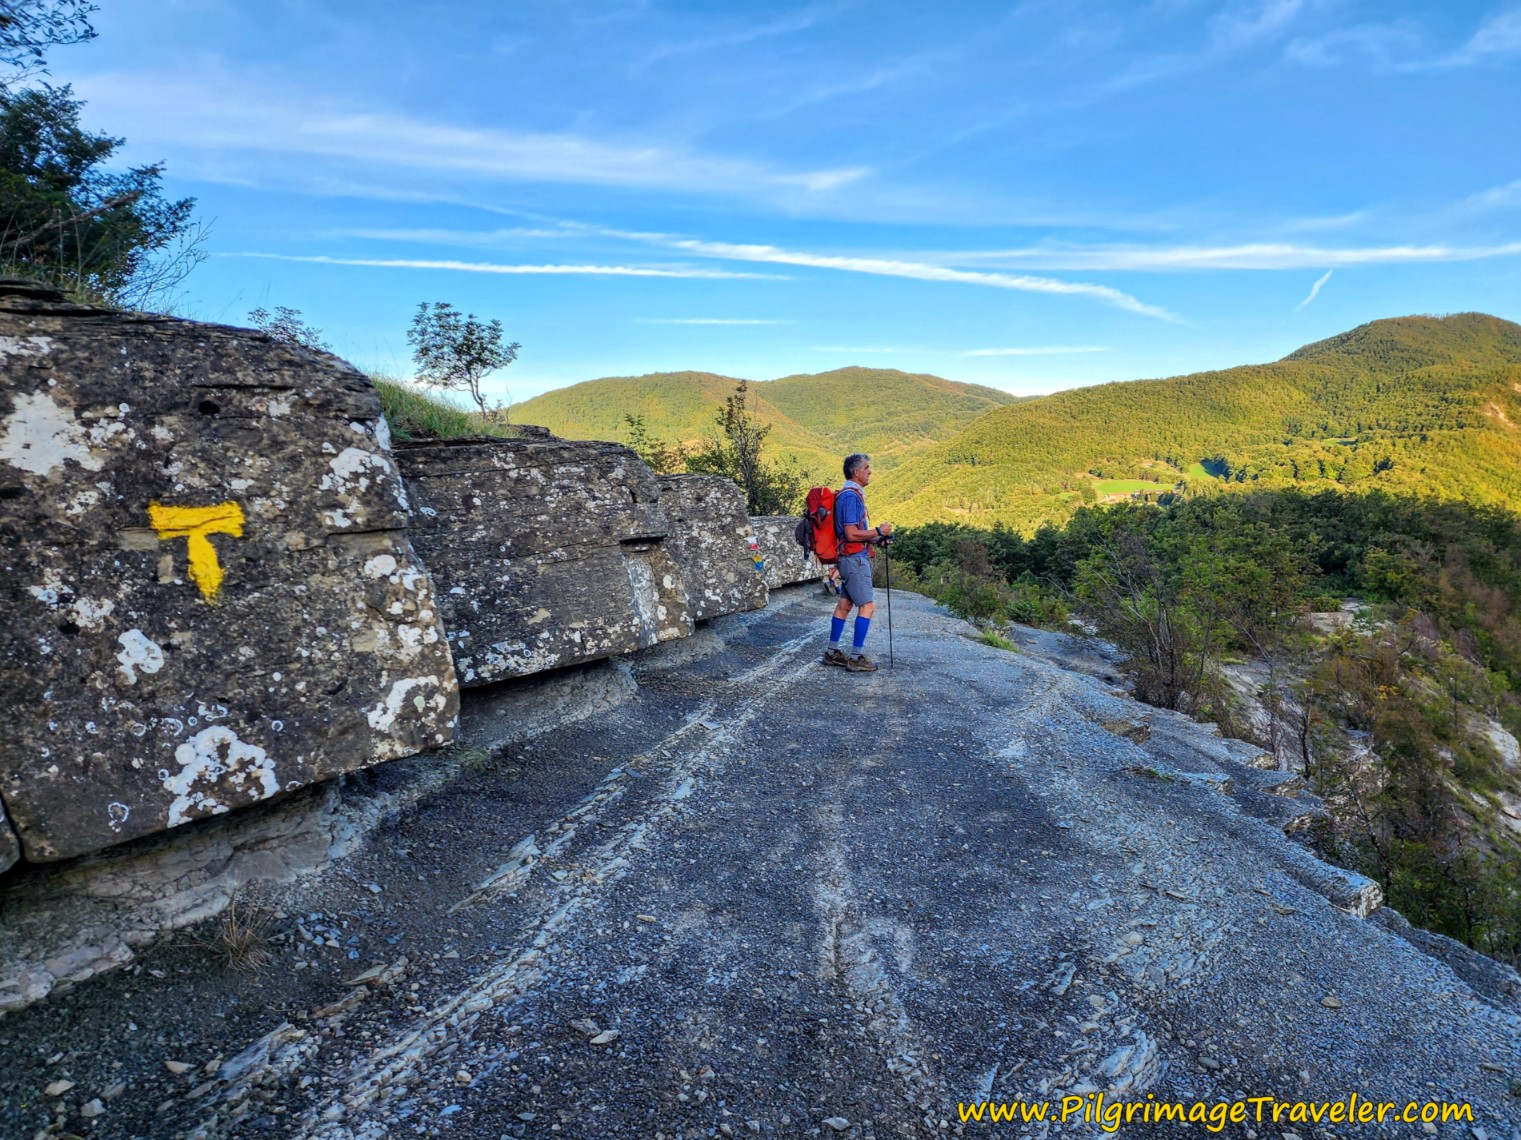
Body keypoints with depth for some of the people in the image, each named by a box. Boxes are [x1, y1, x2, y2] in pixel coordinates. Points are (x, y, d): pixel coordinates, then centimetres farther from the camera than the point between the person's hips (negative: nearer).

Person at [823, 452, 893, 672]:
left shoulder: (853, 494, 15)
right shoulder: (851, 496, -17)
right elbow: (851, 534, -23)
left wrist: (876, 539, 10)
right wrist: (879, 531, -13)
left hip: (852, 558, 10)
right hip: (855, 558, -10)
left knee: (845, 604, 13)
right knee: (867, 605, -8)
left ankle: (832, 652, 20)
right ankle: (856, 657, -5)